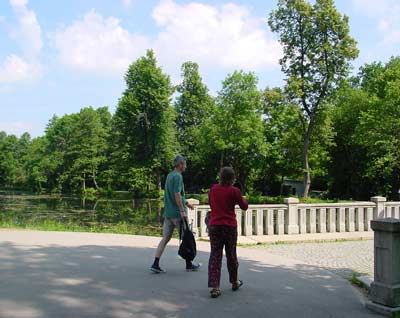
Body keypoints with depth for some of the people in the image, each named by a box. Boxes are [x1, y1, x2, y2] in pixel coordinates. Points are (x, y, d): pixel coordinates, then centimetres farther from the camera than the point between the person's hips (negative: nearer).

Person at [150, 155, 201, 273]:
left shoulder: (169, 175, 15)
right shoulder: (178, 176, -13)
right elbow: (177, 195, -22)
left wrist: (185, 203, 31)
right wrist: (182, 211, -21)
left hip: (168, 213, 8)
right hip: (177, 213, -8)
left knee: (165, 238, 6)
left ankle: (155, 264, 0)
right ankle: (189, 264, 18)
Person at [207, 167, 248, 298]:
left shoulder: (213, 189, 2)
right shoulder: (234, 191, -9)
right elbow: (244, 206, 3)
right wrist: (242, 199, 20)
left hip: (214, 225, 2)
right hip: (230, 226, -2)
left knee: (215, 255, 2)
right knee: (231, 255, 13)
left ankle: (214, 287, -7)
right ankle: (234, 282, 30)